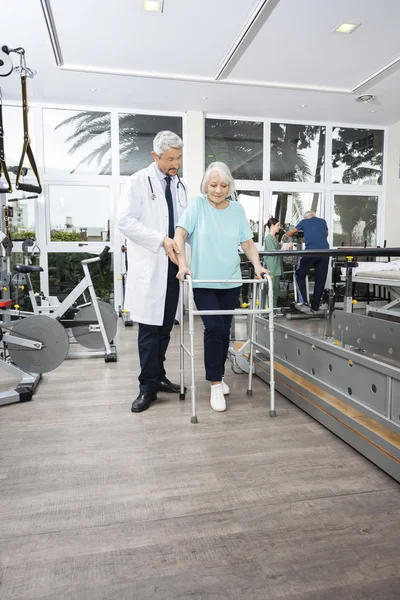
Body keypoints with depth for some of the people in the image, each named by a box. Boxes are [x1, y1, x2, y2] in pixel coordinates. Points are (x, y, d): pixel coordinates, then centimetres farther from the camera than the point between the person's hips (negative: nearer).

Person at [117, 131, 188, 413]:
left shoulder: (180, 185, 15)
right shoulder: (140, 181, -2)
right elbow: (125, 220, -11)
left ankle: (158, 376, 22)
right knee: (150, 326, -4)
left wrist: (180, 246, 2)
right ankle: (148, 386, 5)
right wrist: (161, 240, -18)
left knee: (167, 325, 9)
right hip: (149, 264, -5)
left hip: (173, 263, 5)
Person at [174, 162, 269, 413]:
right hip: (203, 281, -3)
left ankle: (217, 375, 29)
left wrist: (258, 266, -10)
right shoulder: (197, 205, -4)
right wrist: (183, 264, -22)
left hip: (231, 281, 3)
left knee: (225, 330, 11)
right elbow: (180, 233, -10)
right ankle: (216, 384, -2)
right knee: (214, 328, -12)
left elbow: (247, 243, 5)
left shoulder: (237, 209, 5)